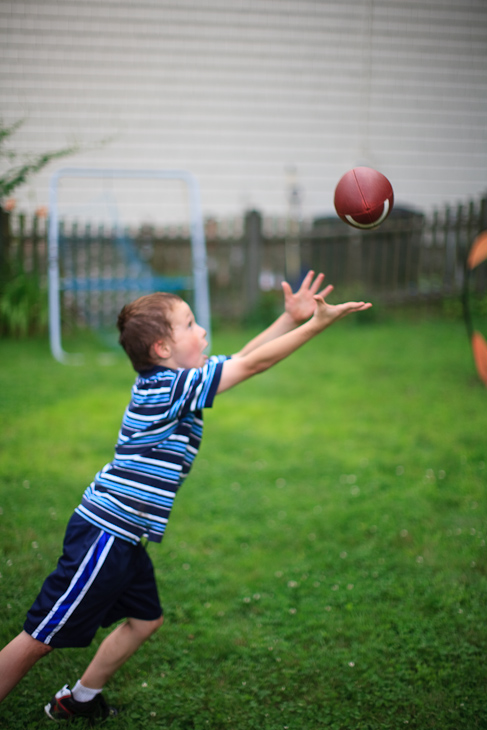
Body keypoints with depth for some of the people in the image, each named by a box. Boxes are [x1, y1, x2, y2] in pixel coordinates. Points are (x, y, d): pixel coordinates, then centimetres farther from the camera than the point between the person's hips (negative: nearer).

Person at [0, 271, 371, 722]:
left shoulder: (167, 381, 8)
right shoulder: (170, 386, -19)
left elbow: (242, 358, 13)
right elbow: (252, 364, -20)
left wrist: (291, 318, 6)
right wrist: (317, 323, -16)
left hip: (122, 538, 10)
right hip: (104, 534, -10)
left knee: (145, 619, 21)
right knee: (41, 638, -3)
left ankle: (79, 700, 35)